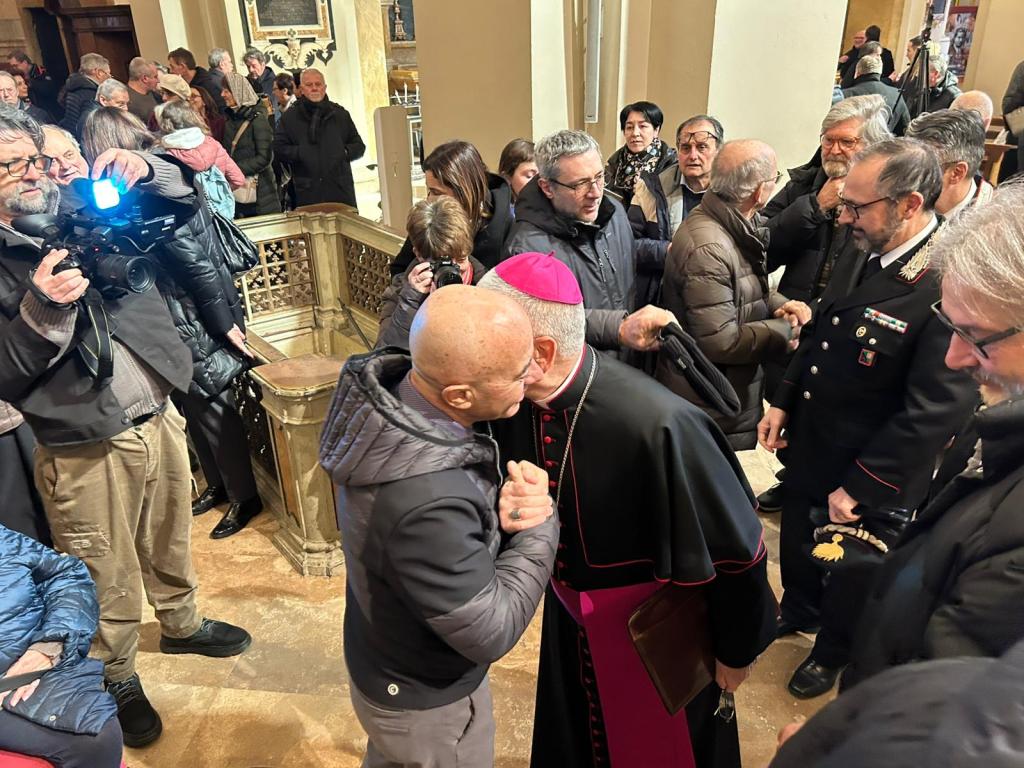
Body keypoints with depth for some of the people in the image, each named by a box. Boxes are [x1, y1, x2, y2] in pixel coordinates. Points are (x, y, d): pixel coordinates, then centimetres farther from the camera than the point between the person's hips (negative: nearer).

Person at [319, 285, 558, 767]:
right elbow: (491, 632, -28)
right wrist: (539, 524, -20)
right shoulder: (427, 502, -43)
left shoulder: (390, 390, -19)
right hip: (425, 702, -6)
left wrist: (501, 504, -22)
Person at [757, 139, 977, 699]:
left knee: (850, 577, 19)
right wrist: (783, 403, 6)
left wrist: (860, 487, -22)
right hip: (807, 447, 7)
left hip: (868, 478, -6)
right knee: (797, 545, 27)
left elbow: (933, 413, -27)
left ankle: (834, 652, 47)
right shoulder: (862, 257, -3)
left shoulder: (949, 286, -29)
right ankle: (798, 613, 56)